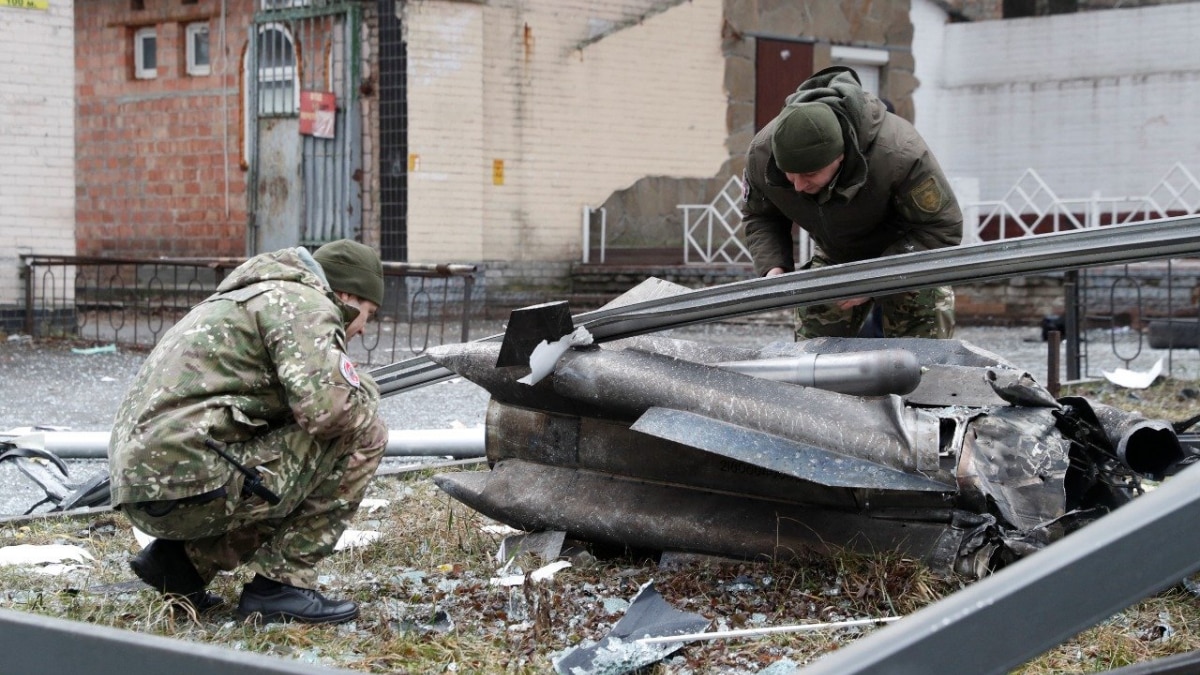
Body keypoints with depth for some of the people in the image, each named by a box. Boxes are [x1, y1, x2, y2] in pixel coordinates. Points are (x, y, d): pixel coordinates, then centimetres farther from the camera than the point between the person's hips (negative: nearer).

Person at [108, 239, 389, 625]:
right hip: (190, 485, -10)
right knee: (362, 436, -3)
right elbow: (327, 407, -18)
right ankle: (280, 582, -2)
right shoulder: (304, 303, -3)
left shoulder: (257, 297, 28)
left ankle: (182, 557, 14)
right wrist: (364, 392, 3)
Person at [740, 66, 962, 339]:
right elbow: (760, 218, -4)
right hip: (834, 257, 4)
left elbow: (943, 227, -27)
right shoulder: (761, 153, -25)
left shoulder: (898, 154, -38)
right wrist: (772, 268, -25)